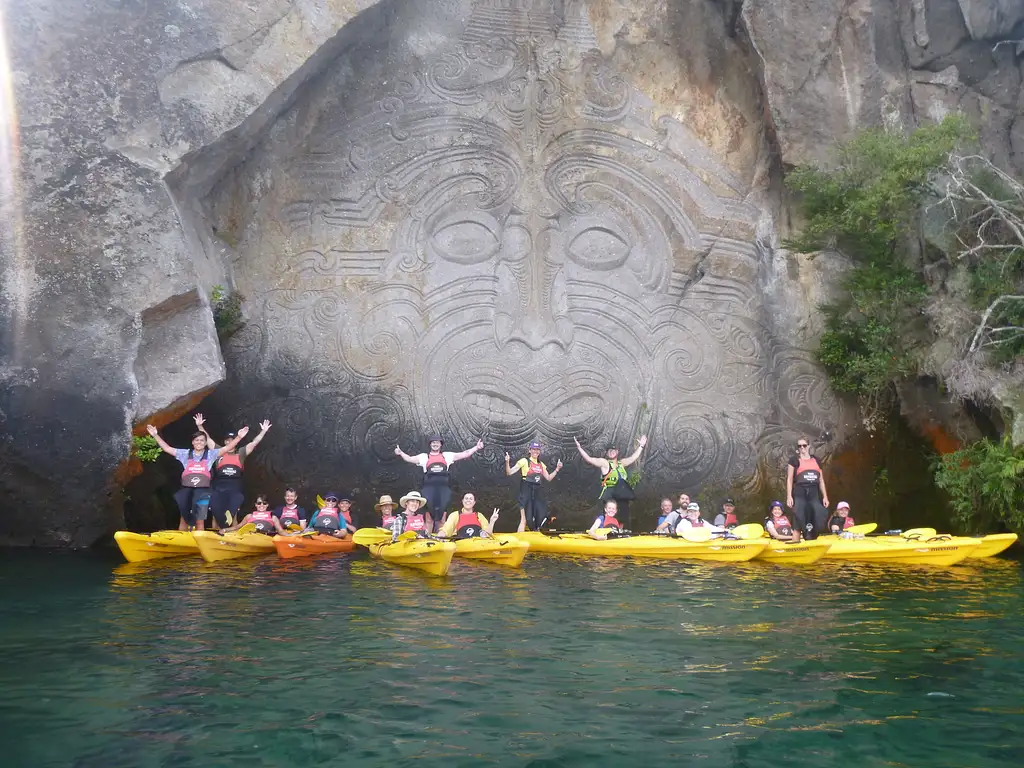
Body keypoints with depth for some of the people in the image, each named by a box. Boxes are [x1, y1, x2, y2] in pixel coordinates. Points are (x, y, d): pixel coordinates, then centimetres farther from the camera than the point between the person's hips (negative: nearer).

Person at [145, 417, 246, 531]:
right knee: (184, 519, 8)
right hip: (186, 491, 1)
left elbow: (228, 447, -3)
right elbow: (167, 448, 7)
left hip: (202, 493, -1)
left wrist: (238, 436, -14)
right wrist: (155, 435, 1)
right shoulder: (185, 454, 6)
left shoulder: (210, 454, 3)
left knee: (200, 521, 5)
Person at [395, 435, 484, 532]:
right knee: (429, 518, -1)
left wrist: (476, 448, 3)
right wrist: (400, 452, -11)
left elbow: (465, 454, 11)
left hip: (444, 488, 1)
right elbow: (409, 459, 5)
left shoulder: (447, 455, 14)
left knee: (441, 516, 1)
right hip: (429, 488, -1)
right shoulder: (424, 457, 12)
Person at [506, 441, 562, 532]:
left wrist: (557, 469, 12)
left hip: (537, 493, 6)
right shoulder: (524, 461, -4)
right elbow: (509, 473, -8)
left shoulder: (541, 464, 15)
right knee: (524, 520, -9)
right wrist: (507, 462, -25)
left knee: (542, 517, 0)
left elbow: (549, 478, 21)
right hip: (526, 492, -6)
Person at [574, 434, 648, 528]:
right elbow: (588, 459, -11)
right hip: (610, 497, -6)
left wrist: (641, 446, 26)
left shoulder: (621, 463, 16)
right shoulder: (604, 462, -1)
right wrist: (579, 447, -20)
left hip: (622, 497, 6)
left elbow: (633, 457, 25)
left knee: (625, 521, 10)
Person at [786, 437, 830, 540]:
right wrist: (789, 496, -9)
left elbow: (821, 480, 17)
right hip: (799, 493, -4)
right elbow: (789, 479, 0)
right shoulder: (794, 460, 4)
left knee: (819, 519, -1)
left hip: (814, 493, 4)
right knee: (799, 519, -8)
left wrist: (825, 496, 10)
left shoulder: (816, 460, 16)